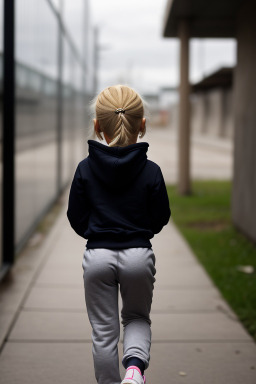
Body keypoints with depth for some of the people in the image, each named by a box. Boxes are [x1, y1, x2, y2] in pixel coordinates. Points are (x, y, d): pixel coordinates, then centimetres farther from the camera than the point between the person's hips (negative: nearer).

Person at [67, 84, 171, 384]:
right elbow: (160, 219, 0)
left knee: (103, 329, 12)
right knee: (137, 317, 20)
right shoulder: (150, 171, -7)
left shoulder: (85, 169, -5)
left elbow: (76, 219, 0)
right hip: (138, 256, 0)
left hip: (97, 256, 0)